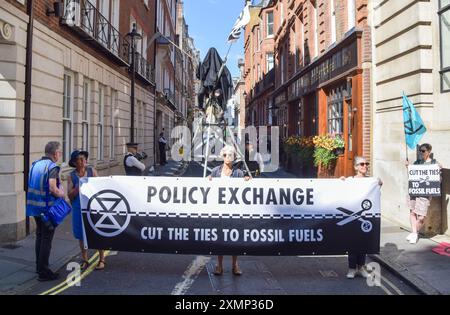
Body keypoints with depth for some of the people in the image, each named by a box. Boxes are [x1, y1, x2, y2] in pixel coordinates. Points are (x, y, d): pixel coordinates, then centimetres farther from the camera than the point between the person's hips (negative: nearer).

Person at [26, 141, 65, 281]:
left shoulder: (35, 164, 8)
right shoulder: (52, 167, -16)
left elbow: (32, 185, 14)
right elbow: (53, 189, -26)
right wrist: (62, 194, -6)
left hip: (35, 206, 8)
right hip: (47, 207, -8)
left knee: (39, 236, 20)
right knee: (46, 239, 0)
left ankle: (39, 266, 32)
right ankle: (43, 272, 6)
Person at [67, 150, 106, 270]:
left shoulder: (92, 171, 2)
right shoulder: (71, 176, 2)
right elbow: (70, 195, -2)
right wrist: (79, 186, -15)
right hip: (79, 208, 1)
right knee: (81, 234, 8)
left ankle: (101, 260, 11)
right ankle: (85, 260, 23)